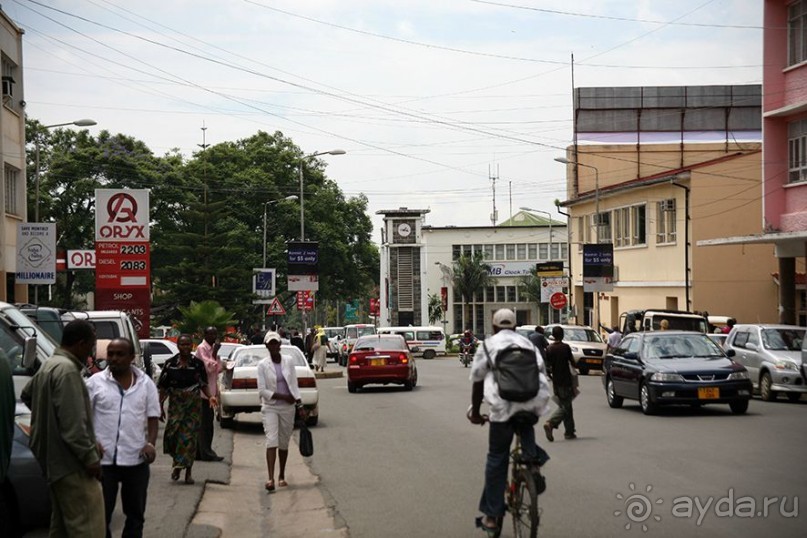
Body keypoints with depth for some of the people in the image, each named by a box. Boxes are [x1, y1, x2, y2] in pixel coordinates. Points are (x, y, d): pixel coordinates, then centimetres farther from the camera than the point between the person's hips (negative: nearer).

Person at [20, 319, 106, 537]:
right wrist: (90, 456, -20)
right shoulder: (68, 370, -18)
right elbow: (73, 423, -23)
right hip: (71, 464, -11)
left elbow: (26, 395, 33)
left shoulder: (49, 365, 15)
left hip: (53, 460, 11)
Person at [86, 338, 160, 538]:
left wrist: (151, 443, -11)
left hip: (136, 459, 2)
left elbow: (153, 419, 6)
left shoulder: (146, 383, 5)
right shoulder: (95, 382, 0)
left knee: (135, 513, 13)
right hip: (103, 459, -2)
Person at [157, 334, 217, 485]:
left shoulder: (198, 364, 3)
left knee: (190, 436, -1)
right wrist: (160, 406, -1)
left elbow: (203, 385, 9)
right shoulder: (170, 364, 1)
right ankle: (177, 461, 12)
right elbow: (163, 387, 4)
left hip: (193, 405, 0)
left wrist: (210, 397, -8)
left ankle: (188, 471, 9)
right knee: (172, 433, -13)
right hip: (175, 404, 0)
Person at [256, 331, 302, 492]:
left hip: (287, 408, 3)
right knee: (271, 441, -16)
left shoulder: (289, 361, 3)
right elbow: (262, 390, -8)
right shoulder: (263, 365, -4)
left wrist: (299, 403, 0)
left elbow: (294, 385, 7)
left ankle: (282, 476, 24)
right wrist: (282, 396, -13)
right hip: (270, 408, -2)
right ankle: (270, 478, -23)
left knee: (284, 443, 9)